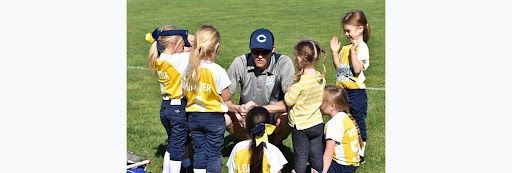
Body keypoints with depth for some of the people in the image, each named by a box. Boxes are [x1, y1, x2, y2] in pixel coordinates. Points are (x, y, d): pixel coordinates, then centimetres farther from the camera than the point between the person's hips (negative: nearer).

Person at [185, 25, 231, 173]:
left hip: (193, 116, 4)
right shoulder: (218, 70, -17)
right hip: (214, 116, -4)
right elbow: (225, 96, -12)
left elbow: (186, 93, 4)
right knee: (214, 152, 6)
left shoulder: (189, 69, -3)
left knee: (199, 151, 13)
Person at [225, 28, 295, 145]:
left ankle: (275, 144, 1)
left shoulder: (284, 63, -19)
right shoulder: (240, 63, -15)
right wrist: (237, 109, -36)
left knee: (286, 118, -33)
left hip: (274, 115, -2)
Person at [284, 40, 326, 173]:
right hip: (317, 123, 6)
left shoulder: (300, 82, -24)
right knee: (317, 156, 14)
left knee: (301, 157, 6)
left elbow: (288, 101, -19)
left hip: (300, 125, -6)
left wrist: (288, 91, -2)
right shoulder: (321, 78, -3)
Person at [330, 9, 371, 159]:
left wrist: (353, 51, -28)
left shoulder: (362, 48, -13)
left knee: (358, 123, 4)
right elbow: (338, 67, 13)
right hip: (342, 92, 8)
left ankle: (360, 153, 14)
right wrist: (334, 51, 5)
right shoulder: (346, 48, 11)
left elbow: (357, 70, -23)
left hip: (356, 92, -8)